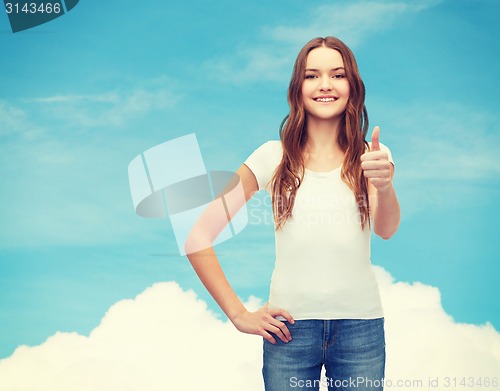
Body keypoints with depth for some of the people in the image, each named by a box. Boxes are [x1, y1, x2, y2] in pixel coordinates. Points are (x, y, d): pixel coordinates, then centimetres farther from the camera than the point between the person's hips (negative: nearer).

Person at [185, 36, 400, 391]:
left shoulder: (371, 156, 0)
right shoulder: (274, 156, -3)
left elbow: (387, 228, -19)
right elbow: (198, 235, -4)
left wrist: (384, 186, -40)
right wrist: (238, 313, -7)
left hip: (360, 326, 1)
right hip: (290, 326, 0)